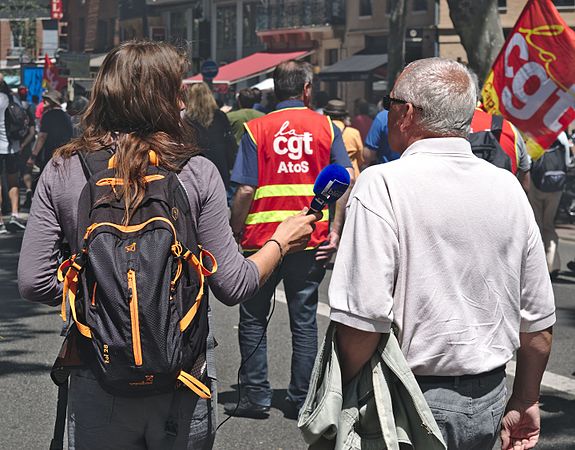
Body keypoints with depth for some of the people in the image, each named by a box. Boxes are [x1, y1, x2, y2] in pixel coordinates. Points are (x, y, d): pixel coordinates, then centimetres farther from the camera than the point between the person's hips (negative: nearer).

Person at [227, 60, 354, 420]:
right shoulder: (326, 127, 2)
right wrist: (336, 231, -1)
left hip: (262, 238, -1)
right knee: (304, 321, 10)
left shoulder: (256, 129, -3)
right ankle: (301, 400, 11)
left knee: (253, 319, 12)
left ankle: (256, 397, 11)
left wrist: (235, 232, 2)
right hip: (312, 241, 2)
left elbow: (245, 191, -9)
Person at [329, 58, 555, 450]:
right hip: (489, 406, 6)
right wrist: (525, 402, 20)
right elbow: (539, 321, 8)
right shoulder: (508, 187, 3)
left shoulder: (382, 185, -15)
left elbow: (363, 318, -22)